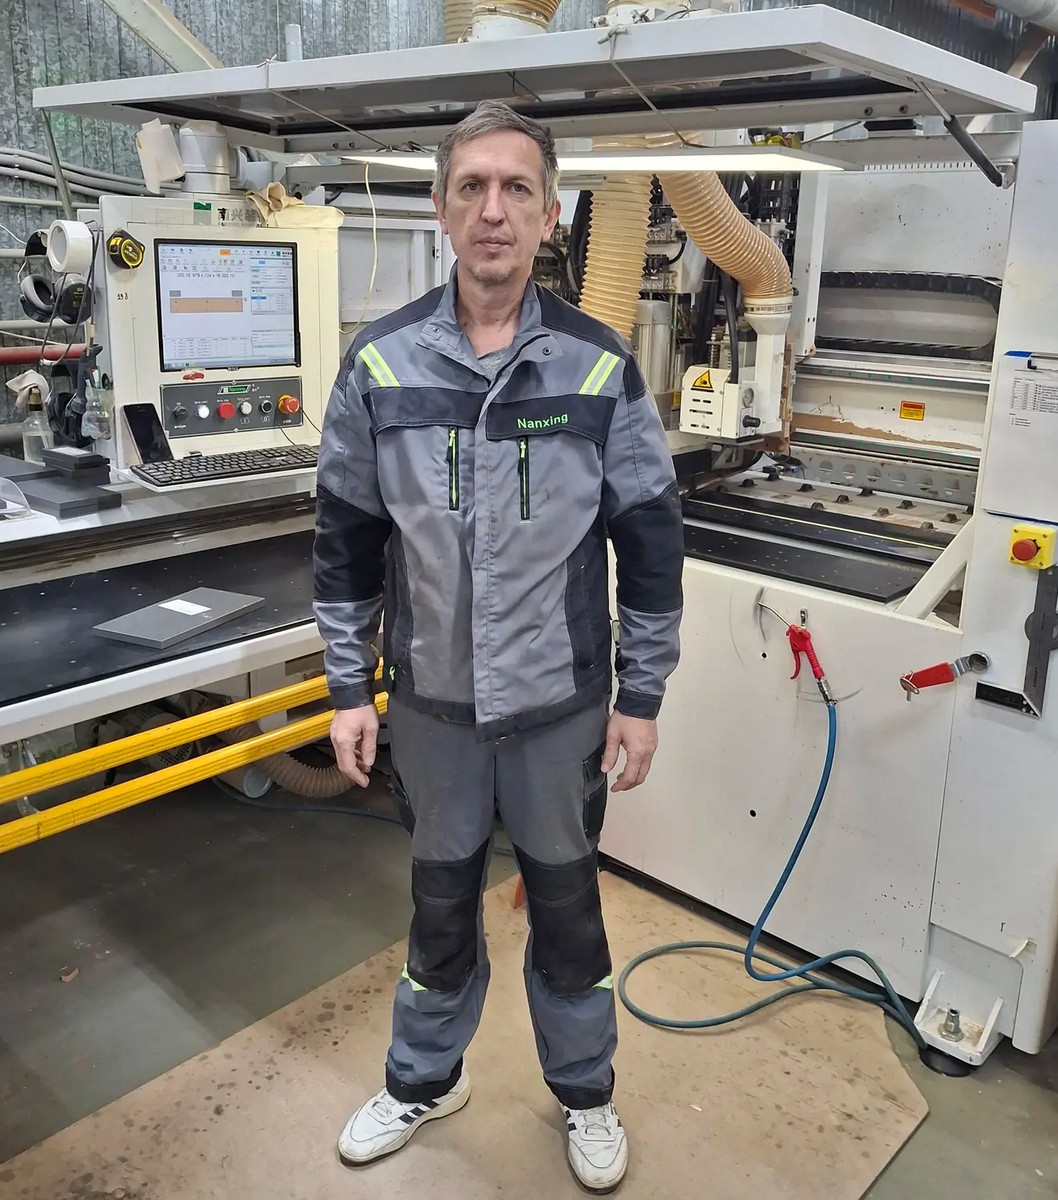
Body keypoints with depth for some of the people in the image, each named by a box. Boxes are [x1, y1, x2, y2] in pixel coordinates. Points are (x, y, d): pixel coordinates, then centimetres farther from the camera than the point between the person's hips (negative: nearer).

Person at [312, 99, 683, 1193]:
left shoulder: (601, 367, -8)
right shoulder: (380, 363, -5)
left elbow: (650, 545, -3)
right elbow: (346, 542, 1)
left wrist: (640, 701, -2)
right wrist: (350, 690, 1)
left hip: (562, 702, -1)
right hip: (432, 701, 1)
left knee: (566, 901, 16)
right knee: (442, 898, 19)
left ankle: (585, 1092, 41)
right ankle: (425, 1081, 44)